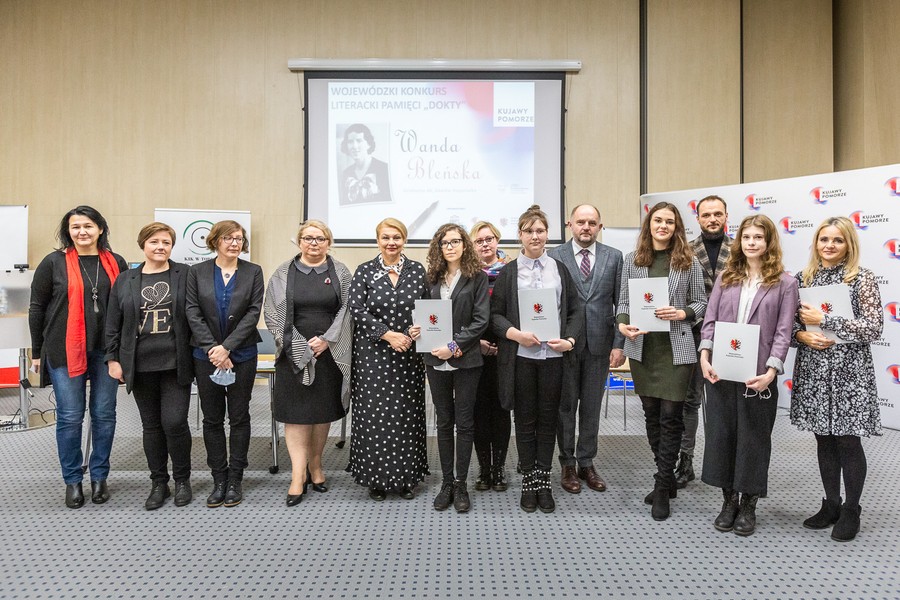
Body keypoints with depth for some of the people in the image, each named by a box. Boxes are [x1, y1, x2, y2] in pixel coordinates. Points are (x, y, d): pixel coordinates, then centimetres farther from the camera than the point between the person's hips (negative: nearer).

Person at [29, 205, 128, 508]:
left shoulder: (116, 263, 5)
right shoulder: (54, 262, -1)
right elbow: (37, 307, 2)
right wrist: (37, 351, 3)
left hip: (106, 349, 2)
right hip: (65, 350, -2)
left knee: (104, 414, 8)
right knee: (70, 417, 3)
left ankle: (99, 476, 23)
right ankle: (72, 480, 18)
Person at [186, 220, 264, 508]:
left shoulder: (253, 272, 2)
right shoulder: (197, 272, 4)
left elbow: (253, 312, -6)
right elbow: (193, 313, -2)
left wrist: (227, 347, -14)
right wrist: (213, 349, -12)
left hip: (242, 355, -1)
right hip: (206, 355, 1)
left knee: (239, 417, 5)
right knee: (212, 418, 7)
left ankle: (235, 479, 15)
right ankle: (219, 479, 17)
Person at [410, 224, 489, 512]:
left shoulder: (477, 277, -3)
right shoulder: (432, 278, 10)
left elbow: (481, 320, -9)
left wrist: (454, 346, -16)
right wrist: (418, 330, -6)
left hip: (466, 360, -3)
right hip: (436, 360, 4)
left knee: (464, 422, 4)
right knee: (443, 422, 10)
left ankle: (460, 485, 15)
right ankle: (447, 482, 20)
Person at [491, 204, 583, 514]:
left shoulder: (560, 269, 9)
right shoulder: (508, 272, 5)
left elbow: (576, 310, 8)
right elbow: (496, 314, 2)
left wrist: (570, 340, -7)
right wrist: (515, 334, -15)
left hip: (554, 356, 1)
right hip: (520, 356, -1)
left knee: (548, 420, 9)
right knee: (525, 421, 8)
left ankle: (543, 481, 22)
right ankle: (528, 482, 21)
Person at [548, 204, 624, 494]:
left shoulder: (614, 257, 4)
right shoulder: (554, 257, -1)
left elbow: (621, 304, 3)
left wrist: (619, 344, -3)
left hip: (599, 344, 2)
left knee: (592, 407, 11)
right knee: (565, 406, 8)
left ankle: (586, 464, 24)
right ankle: (568, 465, 22)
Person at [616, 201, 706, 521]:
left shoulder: (689, 261, 2)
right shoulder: (633, 260, 7)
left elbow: (700, 302, 5)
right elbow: (623, 301, 7)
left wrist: (682, 313, -14)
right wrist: (622, 324, -11)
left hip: (676, 348, -2)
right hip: (642, 347, 3)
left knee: (670, 415, -4)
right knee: (651, 413, 10)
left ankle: (661, 488, 7)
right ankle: (667, 480, 26)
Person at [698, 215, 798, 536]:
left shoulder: (785, 283, 2)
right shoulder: (725, 278, 10)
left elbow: (783, 332, -5)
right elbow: (710, 320, 6)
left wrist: (771, 371, -15)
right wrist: (705, 358, -7)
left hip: (758, 375, -3)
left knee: (753, 438, 7)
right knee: (720, 434, 9)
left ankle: (748, 505, 23)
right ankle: (729, 500, 25)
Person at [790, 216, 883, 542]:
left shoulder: (862, 279, -4)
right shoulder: (803, 278, 7)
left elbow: (873, 328, -11)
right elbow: (790, 321, 11)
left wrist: (824, 320, -16)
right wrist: (801, 334, -10)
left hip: (848, 371, -4)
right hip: (813, 370, 4)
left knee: (848, 441, 3)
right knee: (824, 440, 12)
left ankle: (851, 511, 20)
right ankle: (831, 504, 26)